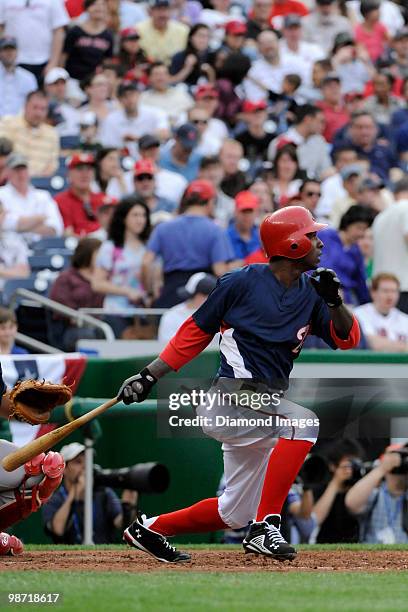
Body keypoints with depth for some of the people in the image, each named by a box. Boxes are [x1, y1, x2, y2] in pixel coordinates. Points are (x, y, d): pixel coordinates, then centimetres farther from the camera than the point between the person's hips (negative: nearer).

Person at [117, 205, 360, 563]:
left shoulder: (309, 294, 9)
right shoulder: (243, 283, -7)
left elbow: (348, 339, 4)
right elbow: (196, 332, 0)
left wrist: (334, 301, -14)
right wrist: (149, 376, -2)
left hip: (265, 408, 8)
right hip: (231, 399, -8)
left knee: (236, 513, 13)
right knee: (304, 421, -32)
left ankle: (149, 530, 33)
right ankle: (265, 528, -31)